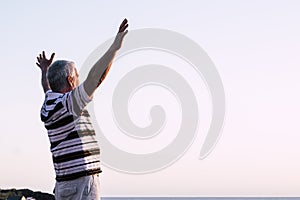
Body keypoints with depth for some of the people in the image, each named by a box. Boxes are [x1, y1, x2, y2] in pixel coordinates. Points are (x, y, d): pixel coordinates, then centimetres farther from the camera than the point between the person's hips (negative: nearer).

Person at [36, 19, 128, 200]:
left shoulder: (48, 107, 13)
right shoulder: (68, 103, -12)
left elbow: (48, 89, 36)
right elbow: (95, 78, -23)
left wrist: (45, 70, 56)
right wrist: (115, 47, -23)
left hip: (63, 185, 9)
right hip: (83, 183, -9)